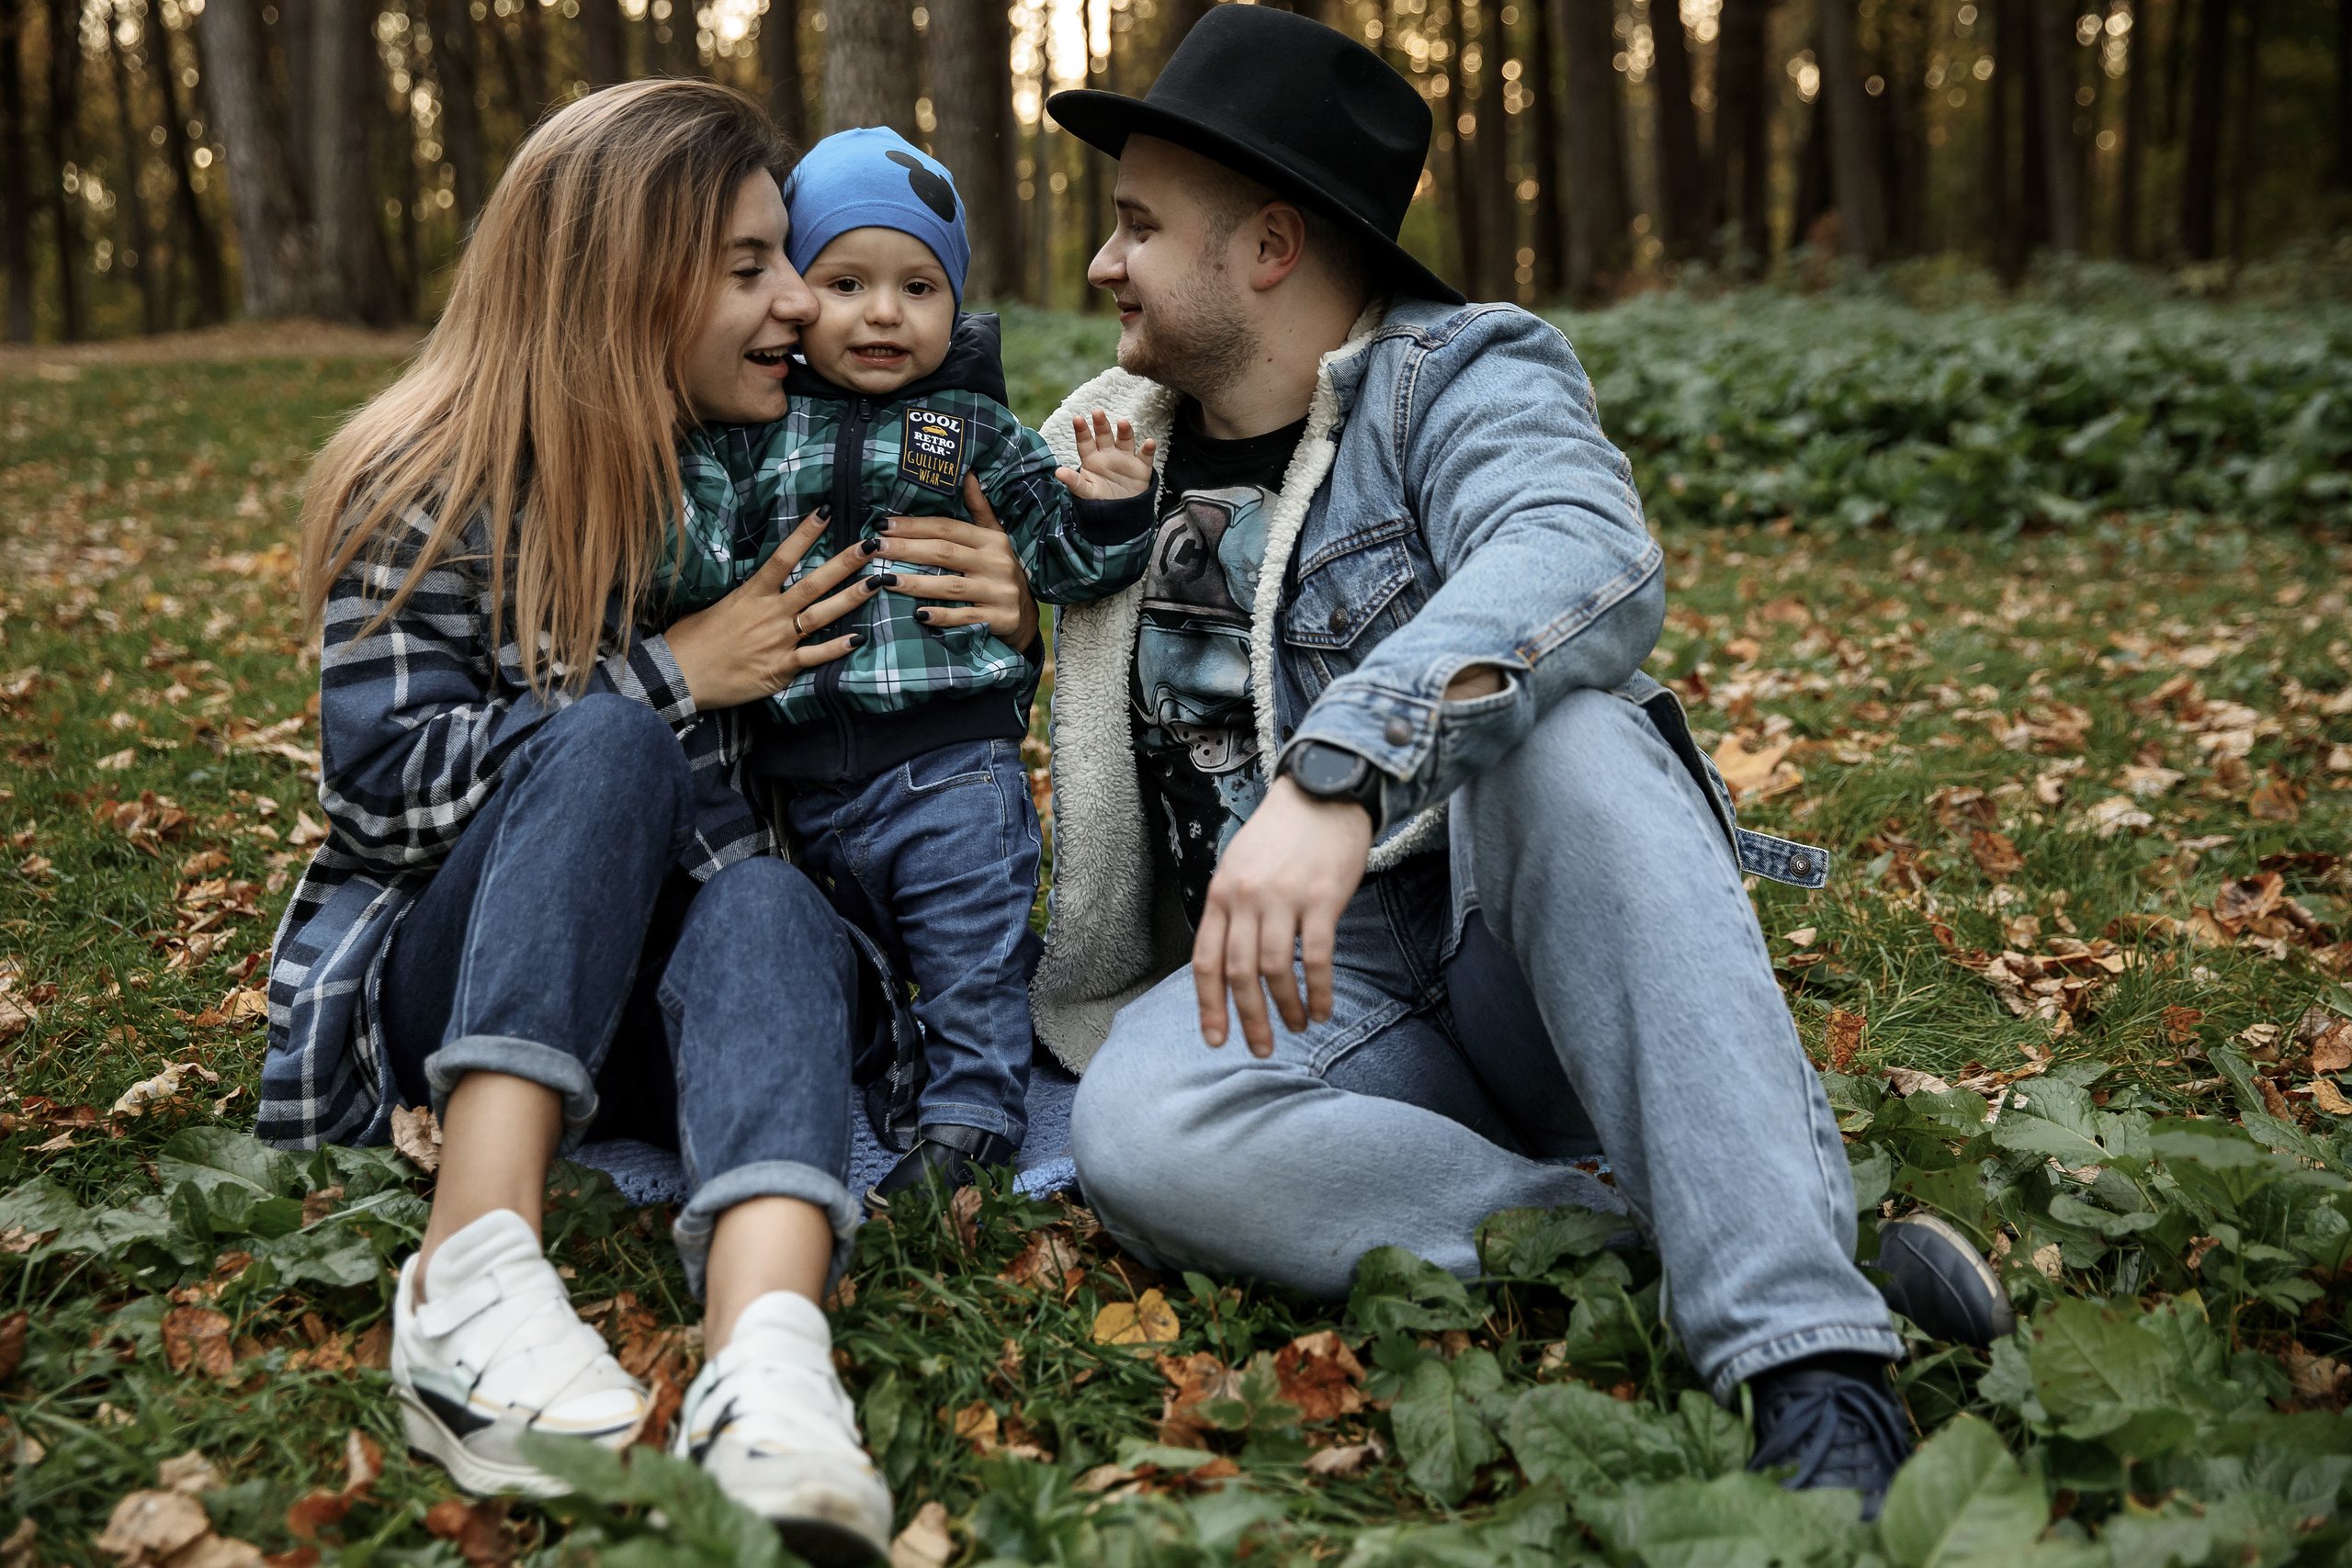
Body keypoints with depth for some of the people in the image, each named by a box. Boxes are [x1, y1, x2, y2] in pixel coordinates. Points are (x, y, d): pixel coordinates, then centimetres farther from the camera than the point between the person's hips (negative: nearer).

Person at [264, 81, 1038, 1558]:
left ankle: (769, 1363, -60)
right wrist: (670, 677, -19)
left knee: (764, 898, -34)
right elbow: (383, 782, -14)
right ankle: (475, 1275, -43)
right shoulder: (433, 487, -7)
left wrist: (1004, 624, -8)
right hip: (451, 986, -2)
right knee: (608, 739, -32)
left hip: (692, 982, 3)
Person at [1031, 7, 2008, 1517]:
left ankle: (1807, 1348, -41)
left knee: (1557, 724, -36)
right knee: (1144, 1133, -31)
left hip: (1517, 936, -3)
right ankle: (1655, 1254, -29)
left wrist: (1339, 771, -44)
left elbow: (1583, 560, -29)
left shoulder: (1461, 376, -3)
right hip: (1304, 989, 3)